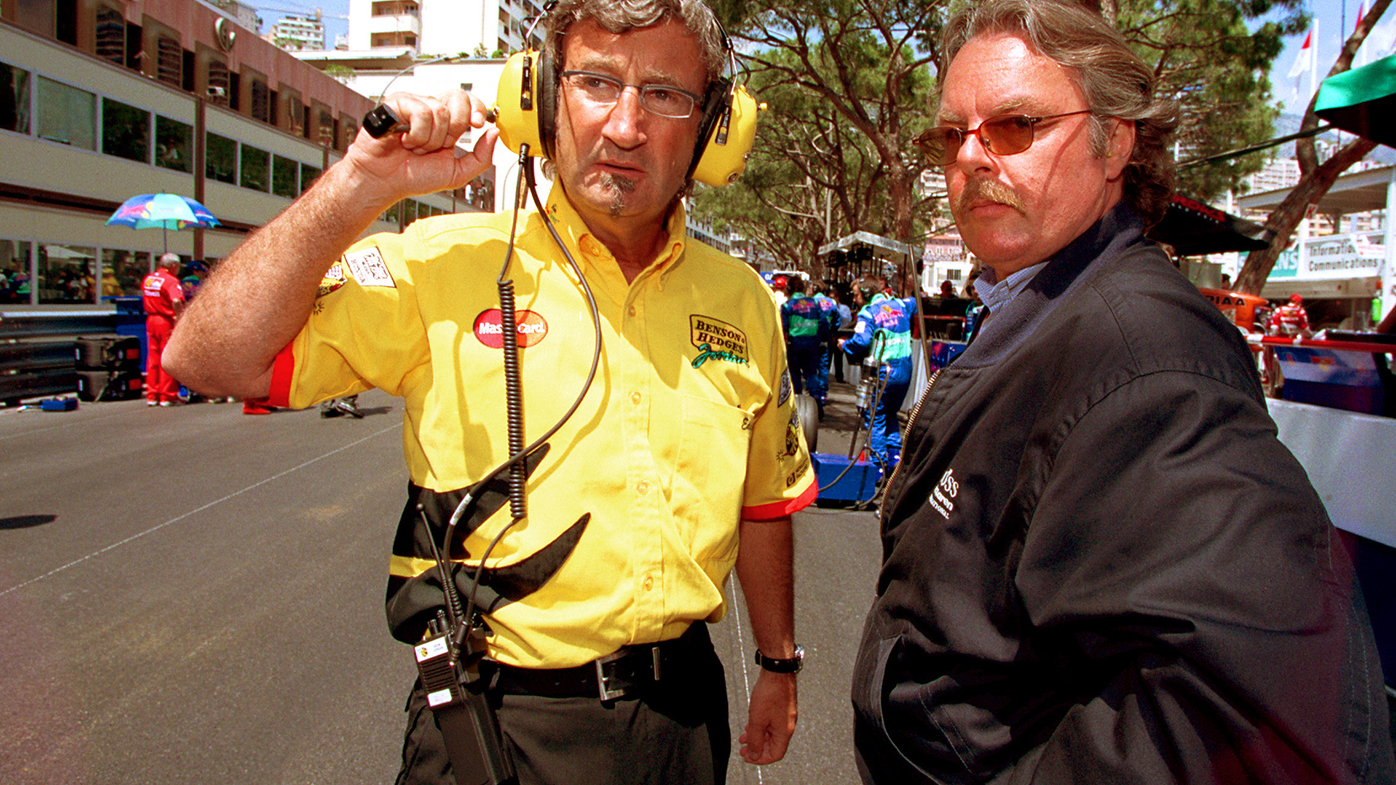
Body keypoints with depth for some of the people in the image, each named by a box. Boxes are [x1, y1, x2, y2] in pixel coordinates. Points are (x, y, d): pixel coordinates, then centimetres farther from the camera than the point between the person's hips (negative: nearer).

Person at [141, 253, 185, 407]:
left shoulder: (148, 279, 11)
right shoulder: (170, 280, -14)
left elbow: (144, 299, 20)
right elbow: (176, 301, -28)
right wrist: (179, 319, -23)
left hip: (151, 320, 7)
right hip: (167, 321, -7)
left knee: (152, 358, 12)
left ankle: (152, 395, 16)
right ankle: (167, 396, 2)